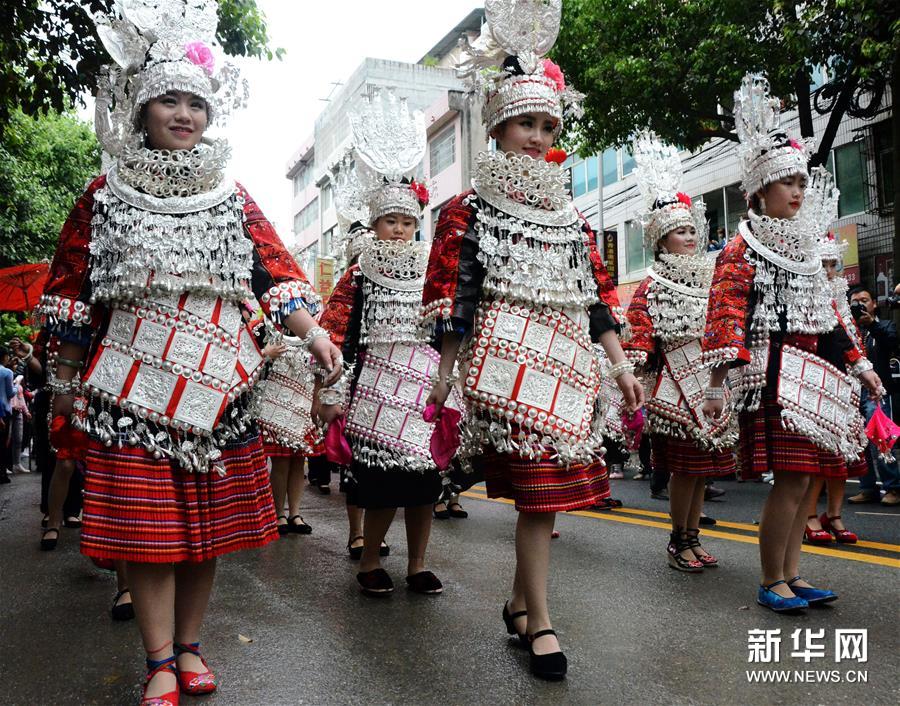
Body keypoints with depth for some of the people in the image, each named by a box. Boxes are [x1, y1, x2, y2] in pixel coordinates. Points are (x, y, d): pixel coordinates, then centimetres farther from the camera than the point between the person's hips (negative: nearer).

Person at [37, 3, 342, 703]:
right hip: (133, 381, -1)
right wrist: (68, 388, 5)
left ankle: (189, 647, 23)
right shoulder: (106, 195, 8)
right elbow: (71, 295, 8)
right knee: (145, 521, -1)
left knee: (208, 519, 6)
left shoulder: (232, 197, 12)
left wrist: (312, 330, -14)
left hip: (215, 382, 2)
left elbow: (276, 270, 2)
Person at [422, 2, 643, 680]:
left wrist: (620, 365, 11)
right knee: (539, 483, -9)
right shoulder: (469, 206, 3)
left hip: (568, 363, 6)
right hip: (507, 360, -5)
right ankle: (540, 621, 6)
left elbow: (598, 292, 16)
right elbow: (447, 294, -4)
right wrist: (447, 374, -9)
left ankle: (519, 599, 28)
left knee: (549, 483, 8)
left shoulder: (569, 212, 18)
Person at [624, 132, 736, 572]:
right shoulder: (652, 288, -4)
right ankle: (678, 543, 12)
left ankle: (693, 538, 23)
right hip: (677, 387, -6)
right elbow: (640, 335, -13)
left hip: (712, 386, 6)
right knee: (685, 467, -3)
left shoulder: (712, 279, 15)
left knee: (703, 468, 11)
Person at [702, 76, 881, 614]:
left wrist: (857, 362, 21)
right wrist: (718, 382, -22)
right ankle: (771, 583, 5)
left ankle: (793, 575, 20)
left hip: (812, 371, 8)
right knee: (791, 479, -9)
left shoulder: (805, 245, 19)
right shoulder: (744, 246, -5)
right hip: (774, 372, -8)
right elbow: (725, 313, -14)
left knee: (803, 479, 9)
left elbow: (825, 311, 24)